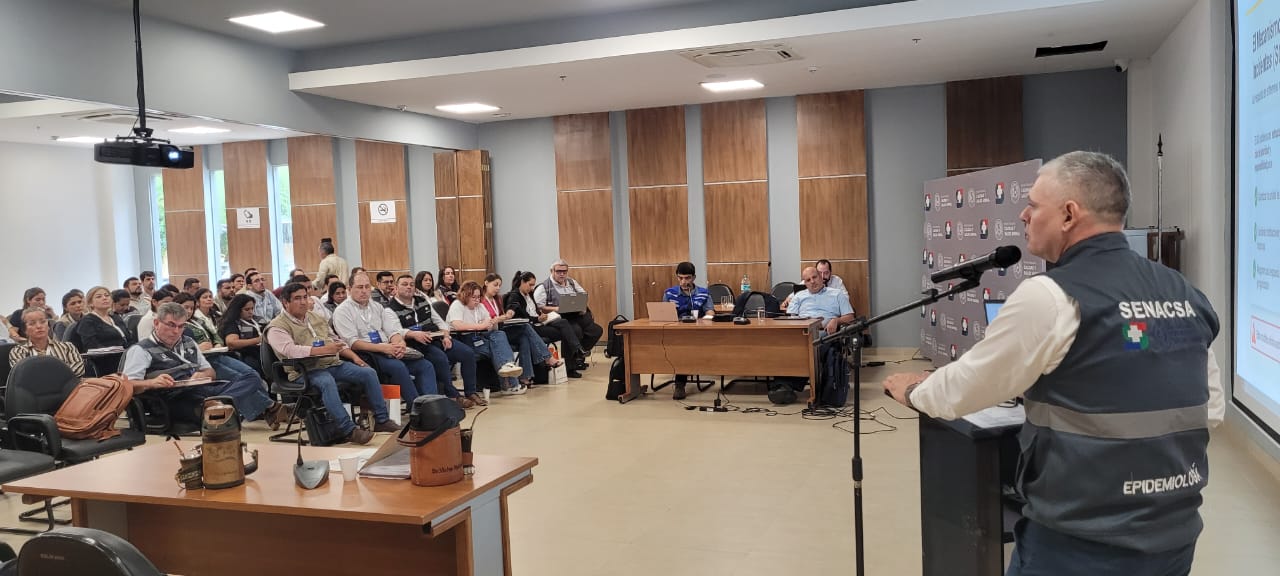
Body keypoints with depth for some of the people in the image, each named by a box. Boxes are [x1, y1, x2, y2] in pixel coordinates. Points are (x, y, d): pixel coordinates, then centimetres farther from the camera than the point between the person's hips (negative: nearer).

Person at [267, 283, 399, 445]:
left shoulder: (315, 317, 22)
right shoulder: (277, 327, -2)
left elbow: (335, 340, 25)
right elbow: (290, 350, -20)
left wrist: (355, 357, 10)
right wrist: (324, 349, -27)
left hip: (334, 363, 7)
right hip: (308, 371, -7)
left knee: (369, 373, -10)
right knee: (327, 382, -38)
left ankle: (382, 420, -3)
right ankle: (348, 430, -37)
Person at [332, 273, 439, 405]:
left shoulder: (377, 306, 19)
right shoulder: (343, 311, 0)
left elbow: (392, 331, 12)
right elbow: (352, 343, -11)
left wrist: (399, 344, -13)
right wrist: (382, 348, -23)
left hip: (389, 351, 7)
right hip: (364, 354, -7)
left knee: (426, 366, -10)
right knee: (398, 367, -33)